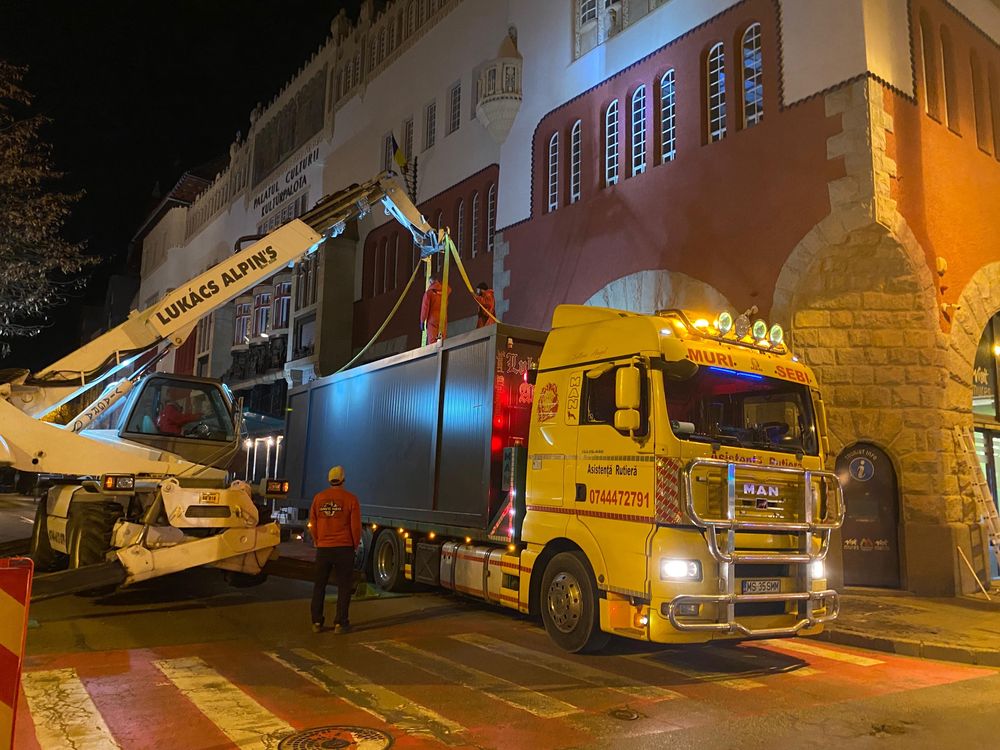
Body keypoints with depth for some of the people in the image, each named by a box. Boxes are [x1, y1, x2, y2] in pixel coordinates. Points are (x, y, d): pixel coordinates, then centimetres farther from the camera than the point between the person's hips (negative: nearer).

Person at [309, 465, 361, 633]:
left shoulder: (318, 498, 2)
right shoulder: (350, 499, -6)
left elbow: (313, 523, 7)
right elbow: (355, 526, -6)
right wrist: (355, 545, 9)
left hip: (323, 548, 3)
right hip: (344, 548, -3)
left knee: (319, 585, 13)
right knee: (344, 586, 5)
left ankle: (317, 622, 16)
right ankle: (340, 623, 5)